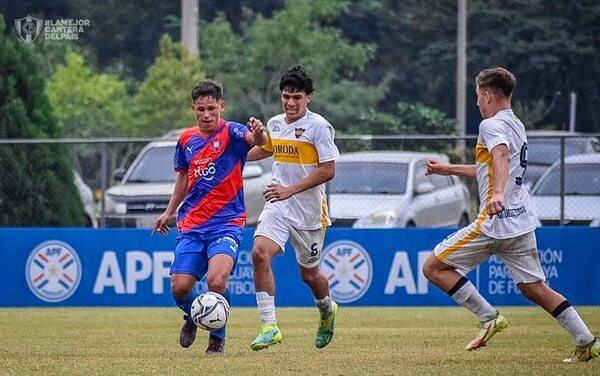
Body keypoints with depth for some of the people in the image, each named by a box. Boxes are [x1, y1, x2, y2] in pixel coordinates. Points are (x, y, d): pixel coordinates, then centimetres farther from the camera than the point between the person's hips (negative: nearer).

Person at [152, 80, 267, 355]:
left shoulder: (231, 132, -8)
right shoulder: (186, 139, 9)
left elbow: (257, 141, -31)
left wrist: (258, 134, -54)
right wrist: (169, 212, 19)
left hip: (226, 224, -4)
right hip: (191, 226, 5)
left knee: (217, 281, -25)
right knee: (179, 288, -5)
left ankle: (218, 337, 1)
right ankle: (193, 317, 31)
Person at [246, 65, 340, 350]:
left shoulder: (318, 126, -12)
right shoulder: (275, 123, 7)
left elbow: (328, 171, -16)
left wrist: (290, 190, -21)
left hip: (309, 210, -4)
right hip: (277, 206, 4)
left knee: (309, 274, 10)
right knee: (259, 253, -21)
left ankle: (327, 311, 45)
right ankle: (269, 328, -19)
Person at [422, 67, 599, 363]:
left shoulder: (492, 125, -8)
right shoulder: (517, 126, 21)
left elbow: (501, 157, -30)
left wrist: (497, 194, -47)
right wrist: (448, 169, 41)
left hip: (495, 222, -9)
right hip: (521, 222, 9)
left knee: (434, 268, -2)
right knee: (534, 288, 12)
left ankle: (488, 317, -9)